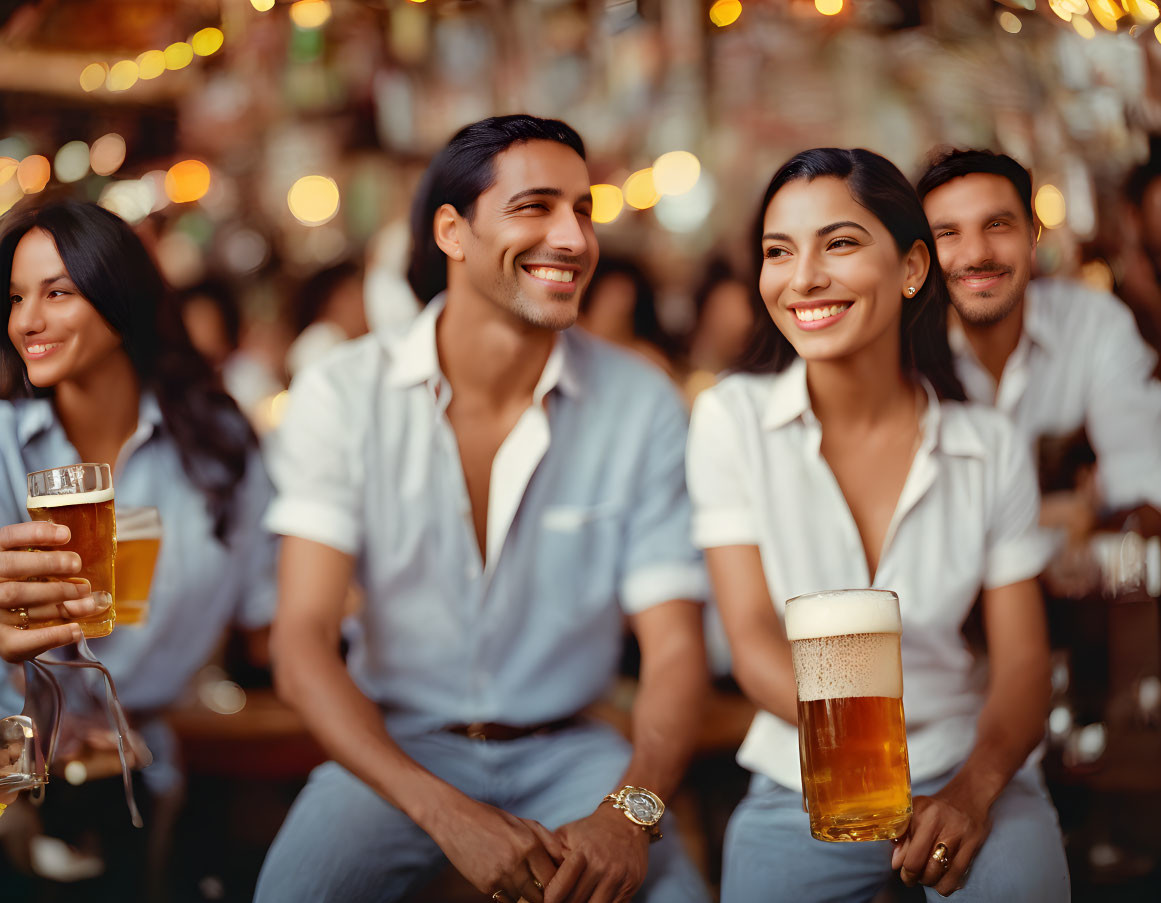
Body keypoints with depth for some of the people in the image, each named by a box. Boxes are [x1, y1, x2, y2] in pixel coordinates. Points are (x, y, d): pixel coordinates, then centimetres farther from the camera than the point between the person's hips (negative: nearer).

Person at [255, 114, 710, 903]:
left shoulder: (643, 405, -5)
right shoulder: (344, 394, -8)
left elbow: (674, 647, -5)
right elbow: (302, 645, -14)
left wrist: (630, 813, -26)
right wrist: (448, 814, -28)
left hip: (566, 750, 1)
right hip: (396, 747, 0)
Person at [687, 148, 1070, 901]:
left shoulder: (991, 448, 0)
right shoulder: (733, 420, -4)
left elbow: (1023, 661, 0)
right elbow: (754, 639, -9)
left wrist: (976, 786, -21)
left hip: (965, 769, 0)